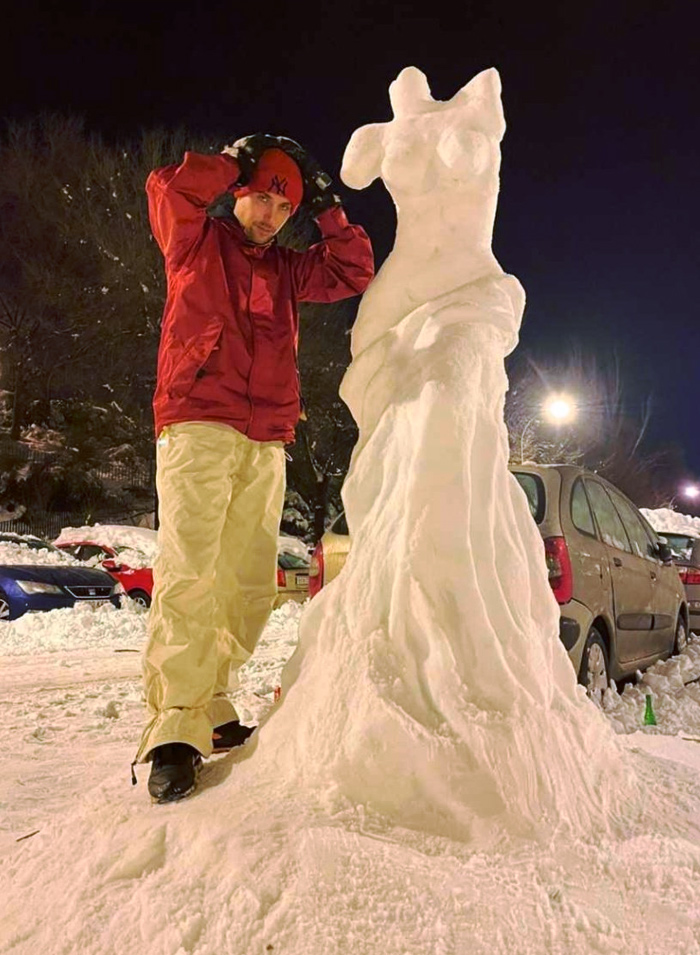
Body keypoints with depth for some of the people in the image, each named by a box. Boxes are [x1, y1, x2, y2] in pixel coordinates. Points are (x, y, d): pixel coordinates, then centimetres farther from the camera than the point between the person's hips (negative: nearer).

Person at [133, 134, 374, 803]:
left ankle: (207, 705, 8)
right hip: (197, 427, -5)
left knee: (249, 583, -2)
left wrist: (326, 210, 16)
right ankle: (175, 728, -16)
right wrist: (236, 165, 8)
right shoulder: (196, 242, 15)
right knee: (188, 571, -17)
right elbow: (168, 186, -3)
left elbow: (355, 272, 22)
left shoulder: (285, 269, 27)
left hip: (265, 444, 5)